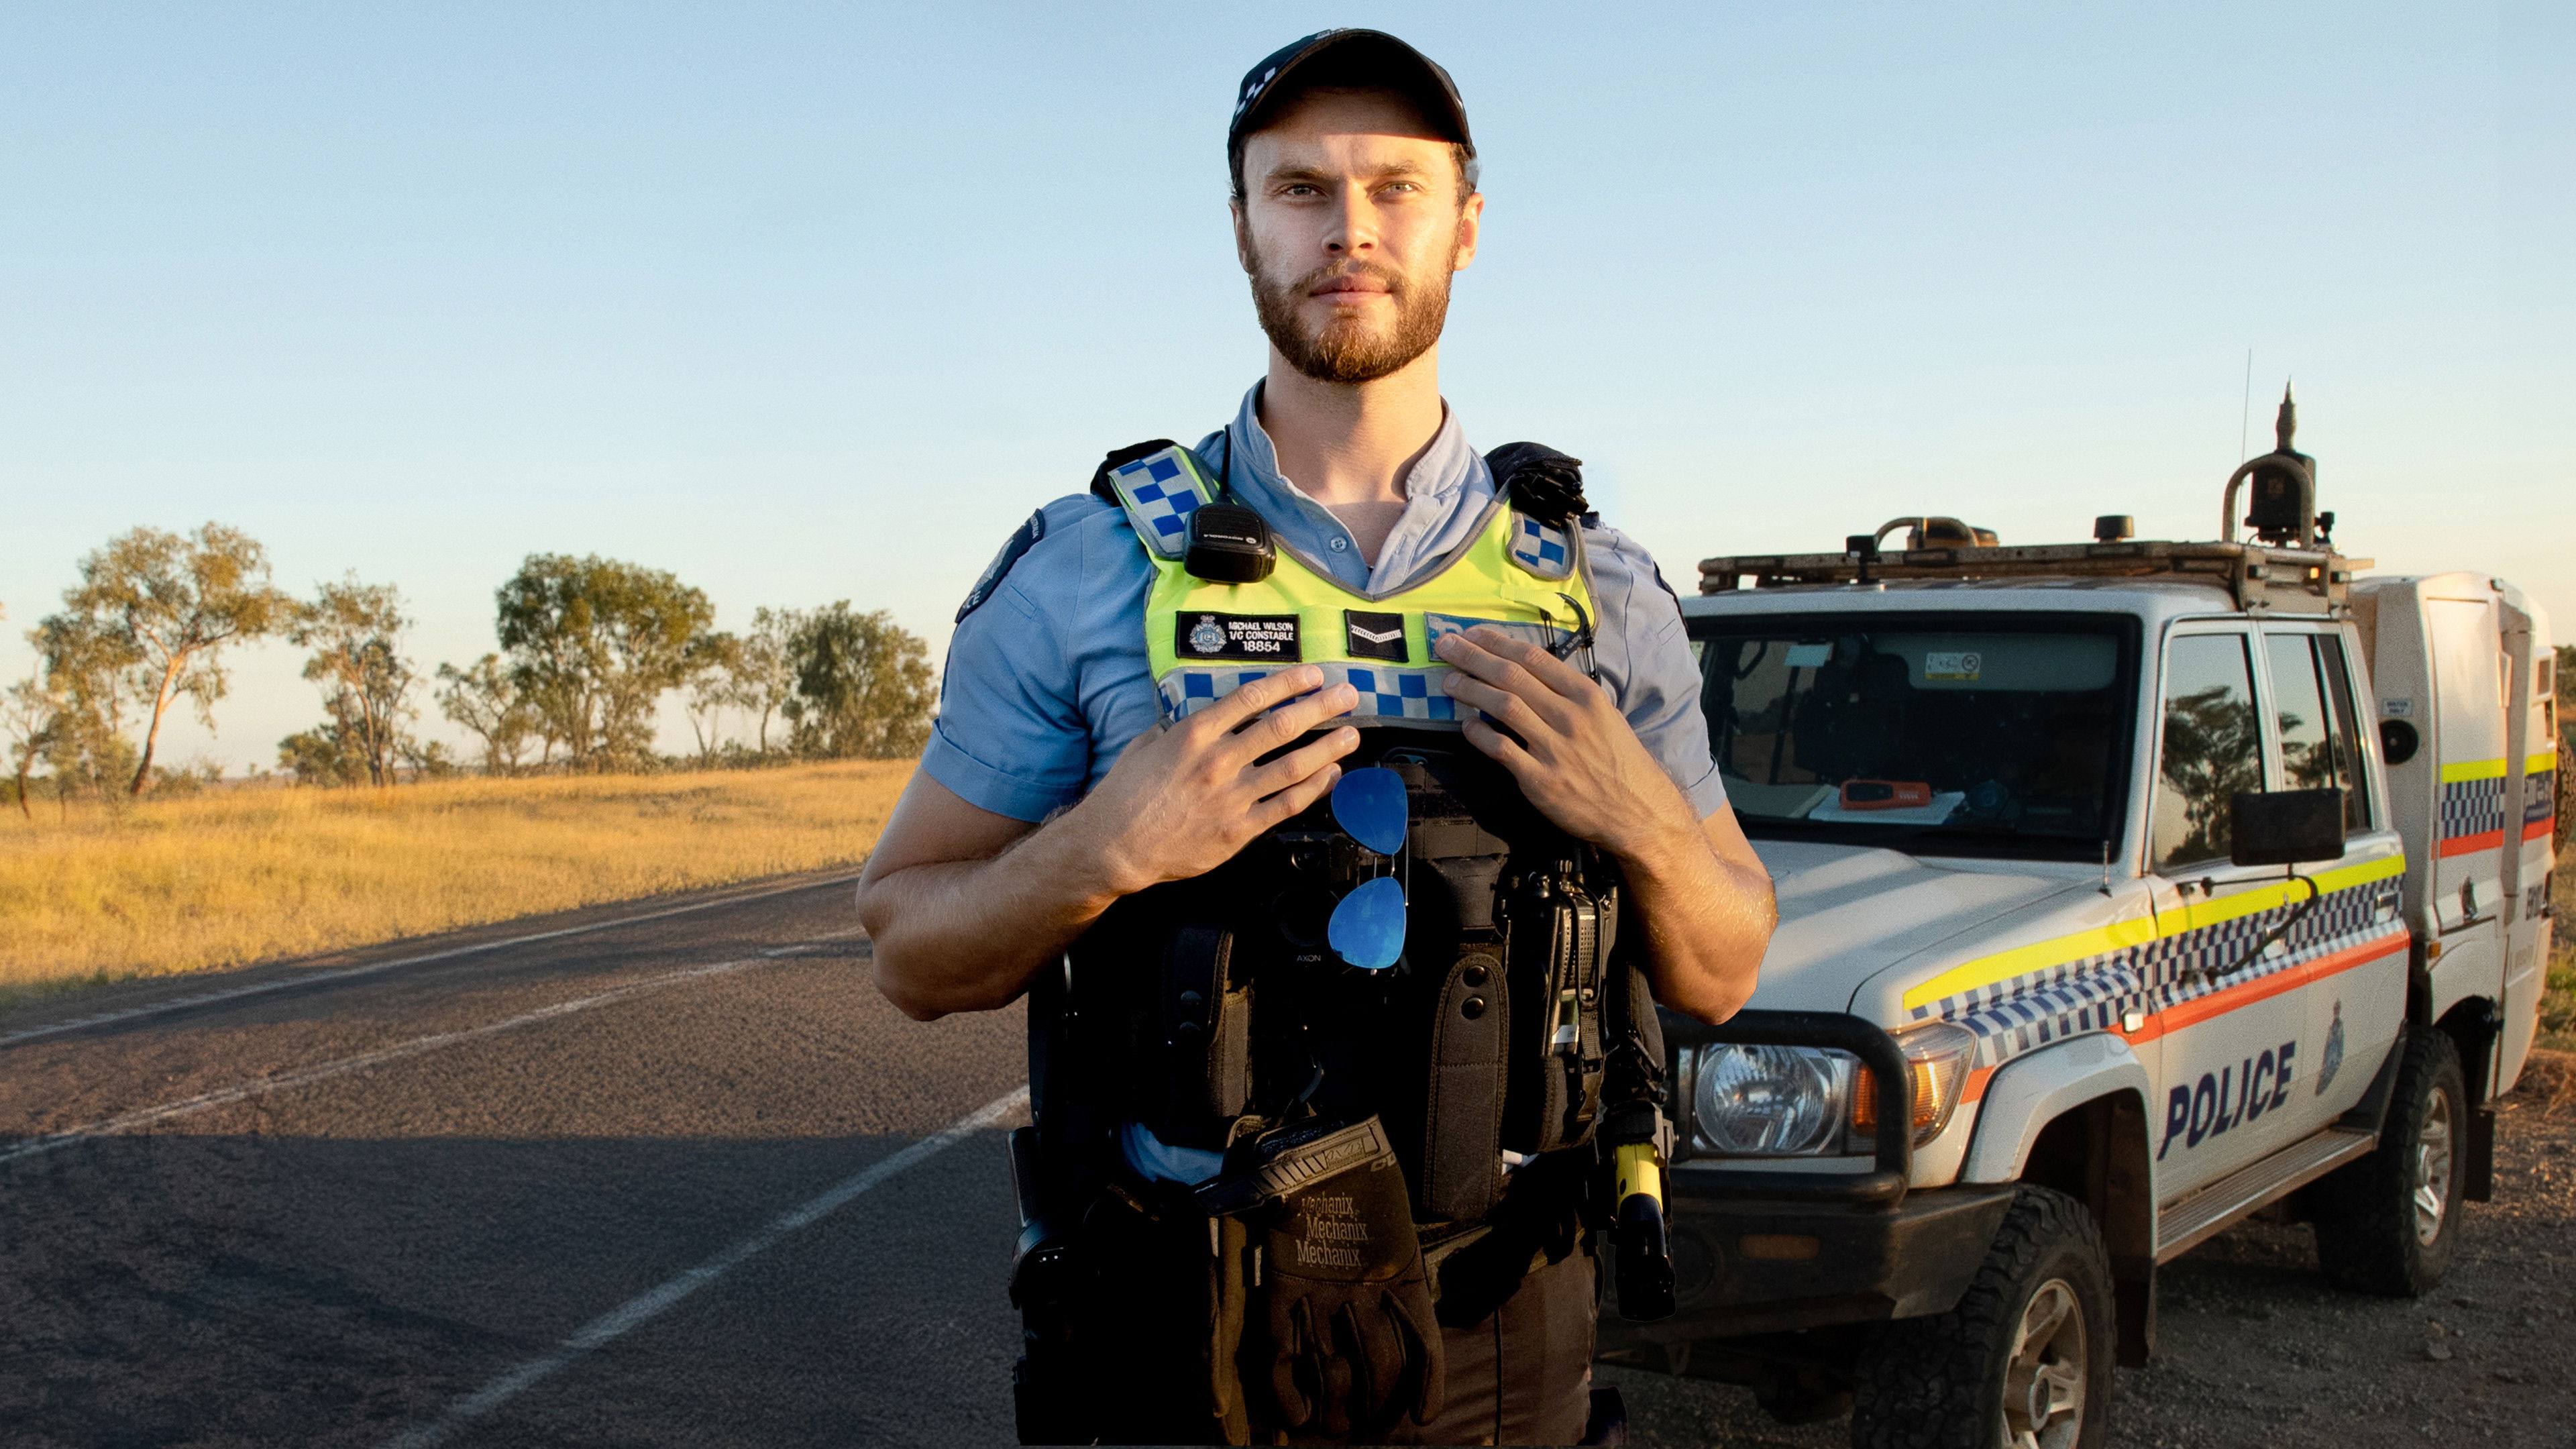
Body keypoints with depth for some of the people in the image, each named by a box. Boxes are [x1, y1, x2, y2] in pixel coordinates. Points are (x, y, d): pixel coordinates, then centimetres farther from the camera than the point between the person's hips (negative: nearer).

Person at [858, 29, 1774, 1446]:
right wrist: (1107, 848, -21)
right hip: (1171, 1334, -2)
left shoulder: (1599, 589, 2)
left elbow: (1722, 975, 6)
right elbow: (910, 947, -2)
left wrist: (1644, 822, -14)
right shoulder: (1086, 569, -5)